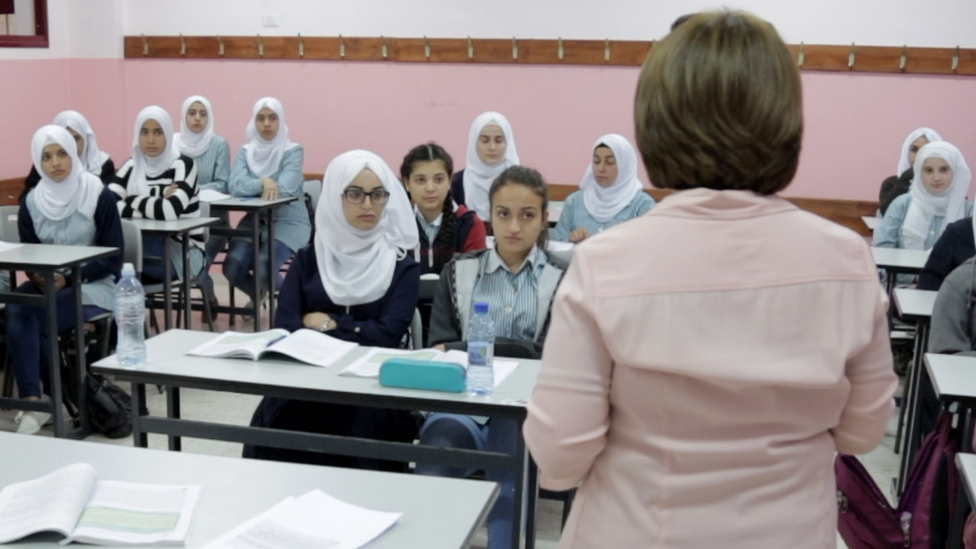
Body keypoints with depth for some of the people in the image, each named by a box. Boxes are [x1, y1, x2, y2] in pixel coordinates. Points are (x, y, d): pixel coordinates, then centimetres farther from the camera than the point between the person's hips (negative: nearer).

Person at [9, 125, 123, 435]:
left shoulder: (99, 196, -7)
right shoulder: (31, 202, 6)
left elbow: (114, 258, -8)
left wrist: (68, 279, -18)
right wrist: (39, 277, -13)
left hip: (93, 285, -4)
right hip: (46, 284, 4)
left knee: (31, 318, -28)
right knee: (15, 310, -28)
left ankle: (54, 396, -13)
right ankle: (33, 399, -26)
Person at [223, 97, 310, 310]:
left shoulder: (293, 151, -6)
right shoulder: (245, 151, 6)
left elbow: (284, 189, -19)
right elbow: (235, 186, -10)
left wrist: (252, 186, -8)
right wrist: (263, 183, -26)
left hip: (288, 222, -4)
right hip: (254, 220, 4)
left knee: (263, 269, -27)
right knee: (232, 268, -18)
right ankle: (257, 295, 19)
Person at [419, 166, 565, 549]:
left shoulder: (562, 278, 10)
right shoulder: (459, 271, 18)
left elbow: (547, 355, -2)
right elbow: (439, 345, 7)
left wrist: (466, 349, -12)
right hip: (462, 400, 1)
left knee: (506, 487, -33)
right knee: (431, 471, -32)